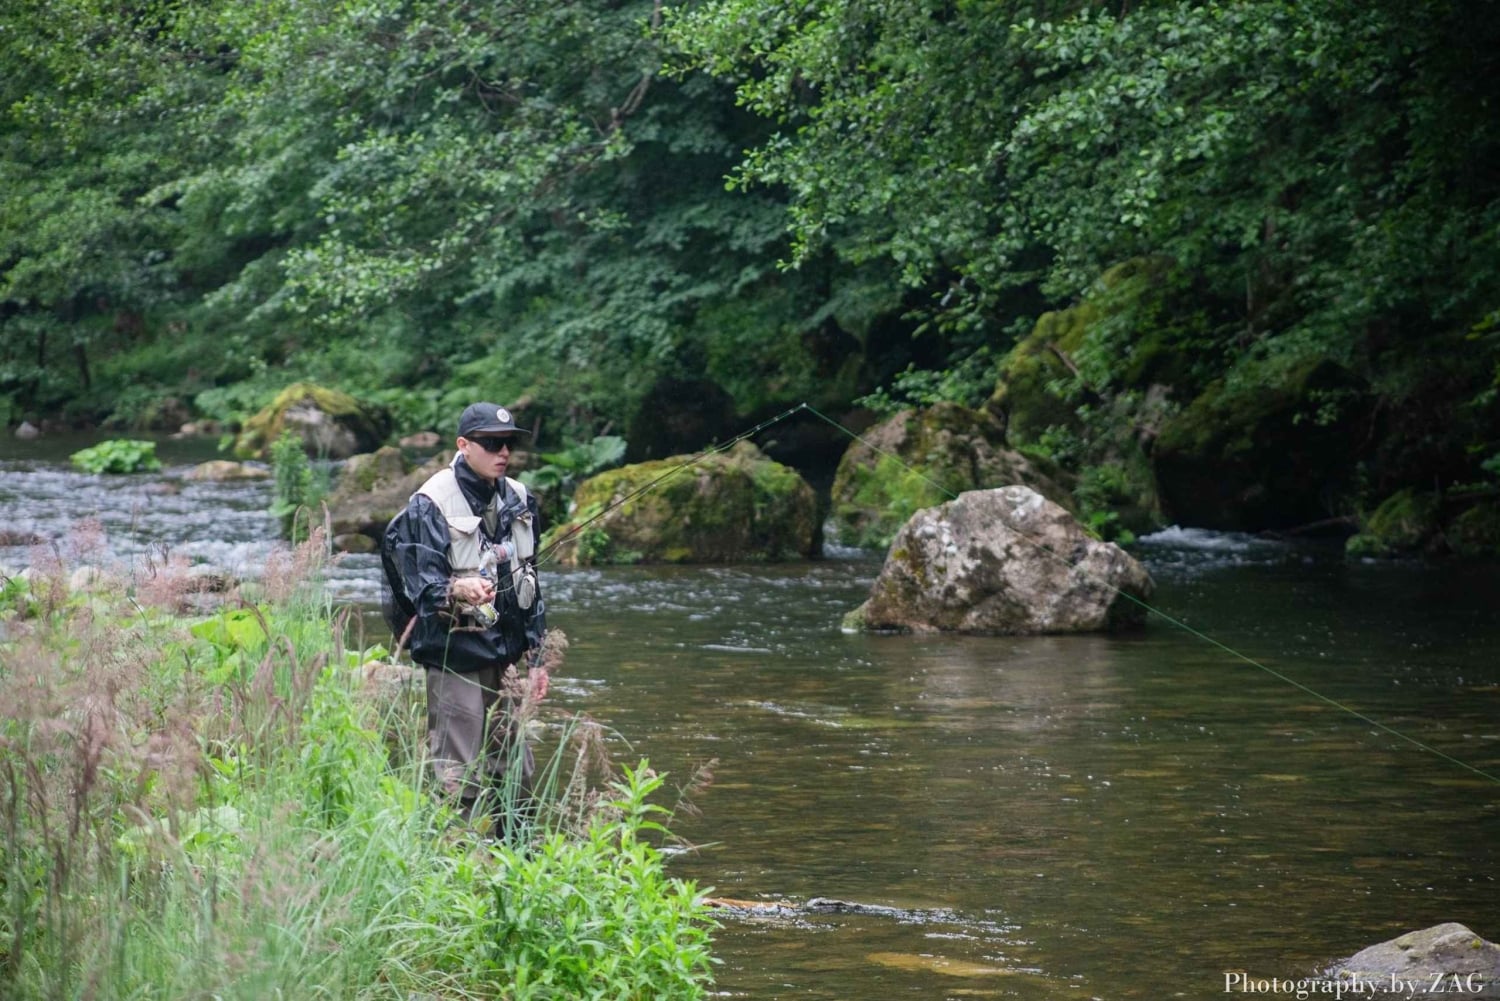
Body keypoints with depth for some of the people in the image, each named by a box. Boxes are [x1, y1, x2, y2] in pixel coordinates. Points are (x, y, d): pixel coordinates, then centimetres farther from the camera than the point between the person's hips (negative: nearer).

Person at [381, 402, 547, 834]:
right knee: (457, 776, -8)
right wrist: (456, 591, -39)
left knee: (514, 773, 13)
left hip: (503, 656, 7)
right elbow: (419, 584, -18)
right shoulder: (431, 504, -12)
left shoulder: (518, 500, 11)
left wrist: (535, 655, 18)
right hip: (454, 655, -7)